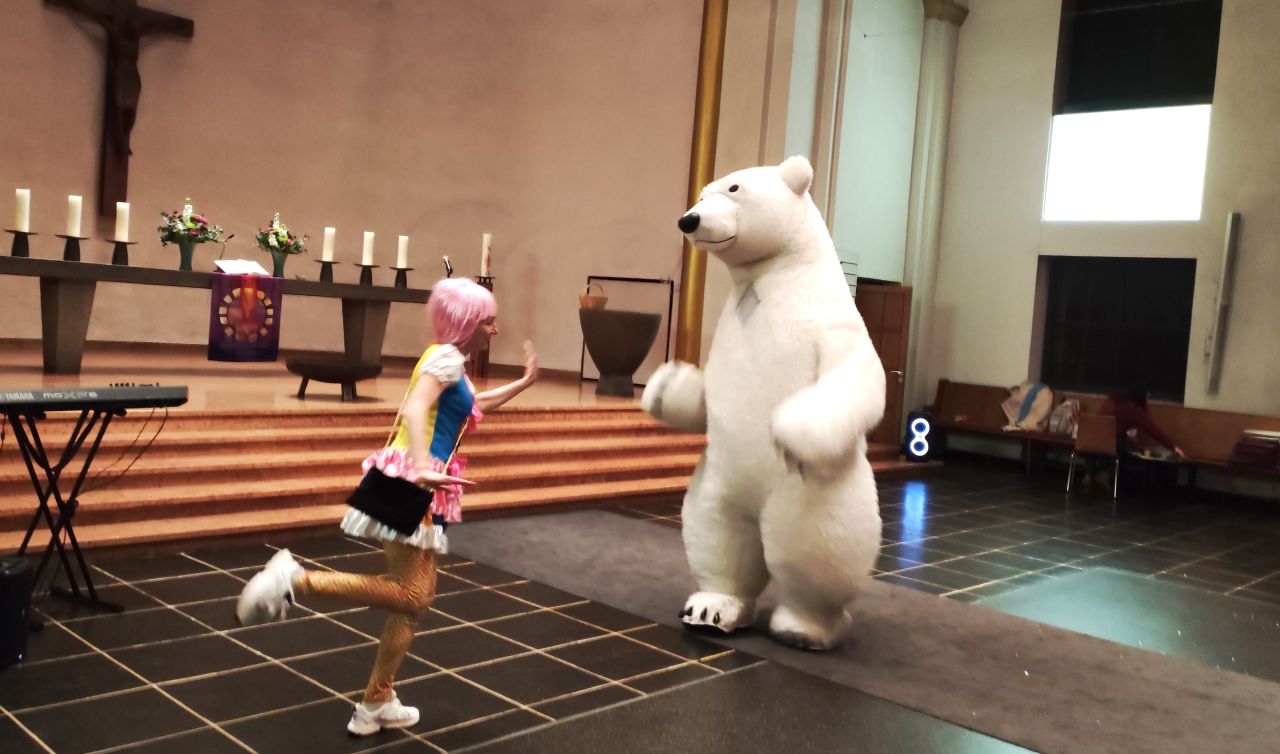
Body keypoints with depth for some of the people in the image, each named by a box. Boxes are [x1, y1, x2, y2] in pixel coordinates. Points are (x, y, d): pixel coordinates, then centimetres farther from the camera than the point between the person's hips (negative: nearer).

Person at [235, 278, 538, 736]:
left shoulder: (451, 363, 21)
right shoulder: (447, 356, -9)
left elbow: (474, 406, 41)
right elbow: (415, 408, -27)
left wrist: (525, 382, 37)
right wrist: (420, 465, -43)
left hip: (421, 489, 10)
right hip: (407, 484, -10)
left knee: (417, 597, 12)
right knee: (408, 596, -14)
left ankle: (376, 704, 19)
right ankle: (296, 579, -14)